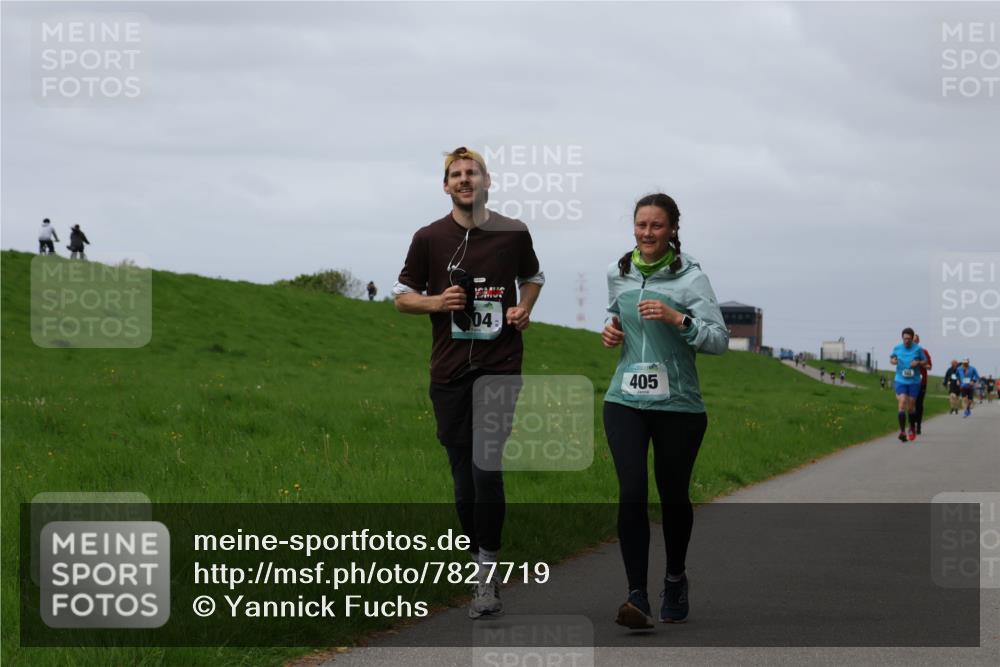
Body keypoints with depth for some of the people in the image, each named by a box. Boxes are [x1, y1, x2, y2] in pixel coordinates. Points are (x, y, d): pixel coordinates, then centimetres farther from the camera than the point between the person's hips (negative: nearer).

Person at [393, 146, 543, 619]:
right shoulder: (429, 238, 3)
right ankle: (478, 565, 19)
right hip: (450, 371, 2)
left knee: (486, 468, -15)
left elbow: (533, 277, 24)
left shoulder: (514, 234, 5)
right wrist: (437, 302, -9)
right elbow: (402, 297, 11)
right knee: (464, 477, 6)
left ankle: (487, 573, -11)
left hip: (500, 367, -1)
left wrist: (524, 309, 4)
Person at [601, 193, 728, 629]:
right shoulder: (618, 273, 8)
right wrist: (611, 330, 7)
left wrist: (677, 319, -25)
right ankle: (637, 596, -17)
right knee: (631, 493, -14)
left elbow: (720, 340, -10)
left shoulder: (690, 278, -6)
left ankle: (675, 581, 34)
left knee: (673, 496, 10)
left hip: (679, 405, -2)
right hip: (625, 401, 2)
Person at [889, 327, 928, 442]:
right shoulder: (897, 348, 2)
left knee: (911, 406, 7)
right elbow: (891, 358, 17)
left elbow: (925, 361, 7)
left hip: (914, 381, 0)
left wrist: (918, 362, -14)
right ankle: (902, 431, -19)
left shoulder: (918, 349, -2)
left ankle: (912, 428, 32)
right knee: (902, 403, -16)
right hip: (900, 380, 0)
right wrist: (892, 360, -7)